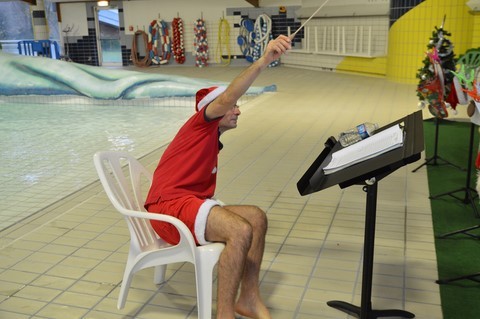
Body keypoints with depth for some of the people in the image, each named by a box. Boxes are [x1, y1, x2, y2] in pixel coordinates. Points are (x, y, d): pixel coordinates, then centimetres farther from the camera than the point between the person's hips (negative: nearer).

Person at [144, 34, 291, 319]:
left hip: (191, 204, 9)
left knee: (257, 217, 0)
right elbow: (227, 96, -21)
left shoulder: (213, 145, 26)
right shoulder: (202, 124, 1)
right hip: (169, 205, -9)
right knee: (241, 231, -27)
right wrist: (264, 61, -33)